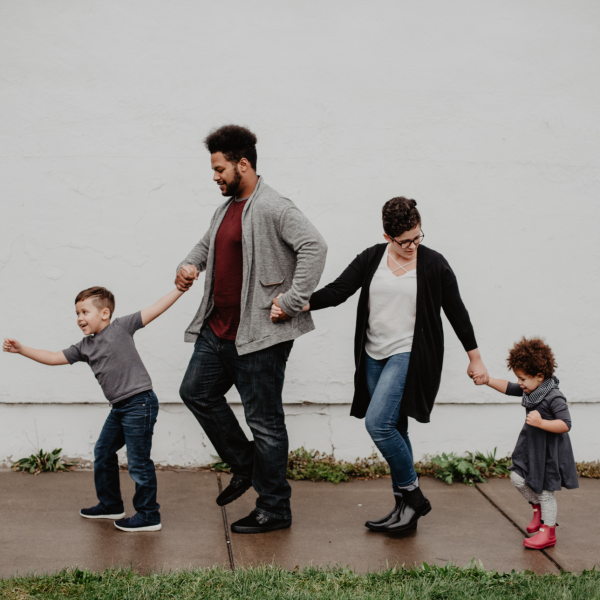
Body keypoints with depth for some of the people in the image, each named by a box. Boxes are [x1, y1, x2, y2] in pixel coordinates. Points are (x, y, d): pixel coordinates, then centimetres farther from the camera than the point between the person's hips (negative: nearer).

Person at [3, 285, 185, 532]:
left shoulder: (121, 327, -6)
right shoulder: (84, 347, 12)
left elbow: (155, 309, -8)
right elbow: (54, 358, 14)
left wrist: (180, 289, -13)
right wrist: (21, 349, 9)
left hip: (139, 402, -9)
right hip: (119, 407, 9)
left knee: (138, 461, -5)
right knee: (103, 453, 18)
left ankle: (149, 516, 5)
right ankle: (110, 504, 35)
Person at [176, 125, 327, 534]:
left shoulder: (273, 208, -16)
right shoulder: (227, 208, 14)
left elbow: (314, 246, -27)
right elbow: (208, 243, 32)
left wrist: (292, 301, -26)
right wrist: (190, 265, 10)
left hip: (259, 335, -10)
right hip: (218, 329, 10)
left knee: (264, 420, -1)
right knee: (197, 392, 17)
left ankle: (275, 510, 11)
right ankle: (245, 466, 30)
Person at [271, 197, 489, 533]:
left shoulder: (433, 264, -4)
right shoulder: (372, 259, 5)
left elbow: (456, 312, 4)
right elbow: (337, 291, -1)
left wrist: (475, 359, 9)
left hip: (409, 355, -5)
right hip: (375, 357, 5)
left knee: (378, 422, -19)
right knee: (393, 430, 9)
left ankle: (413, 495, -2)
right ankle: (407, 507, 19)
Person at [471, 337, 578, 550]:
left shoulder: (554, 397, -24)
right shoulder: (530, 390, 1)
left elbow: (565, 425, -27)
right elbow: (508, 388, 14)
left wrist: (541, 423, -36)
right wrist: (487, 380, 4)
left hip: (549, 451, -8)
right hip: (531, 446, 8)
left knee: (544, 490, 2)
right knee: (518, 478, 3)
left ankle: (548, 531, 18)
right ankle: (538, 508, 28)